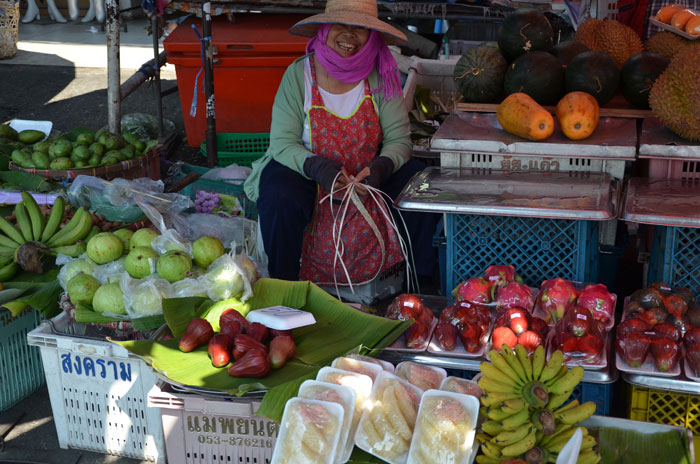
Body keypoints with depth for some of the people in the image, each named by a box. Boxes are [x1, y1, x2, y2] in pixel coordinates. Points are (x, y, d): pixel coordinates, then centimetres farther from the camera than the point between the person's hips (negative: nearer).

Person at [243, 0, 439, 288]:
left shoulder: (380, 77, -7)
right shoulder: (299, 74, -11)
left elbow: (399, 139, -8)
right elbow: (283, 143, -13)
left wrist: (381, 167, -30)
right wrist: (317, 167, -32)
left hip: (368, 177, 2)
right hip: (308, 177, -2)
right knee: (279, 198, -32)